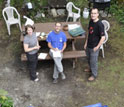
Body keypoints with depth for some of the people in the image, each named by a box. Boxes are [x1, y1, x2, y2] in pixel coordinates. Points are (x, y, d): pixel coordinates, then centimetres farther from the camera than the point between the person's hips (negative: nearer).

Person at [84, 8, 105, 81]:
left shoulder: (100, 25, -26)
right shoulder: (91, 21, -2)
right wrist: (86, 43, 11)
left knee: (93, 61, 9)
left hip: (94, 47, -7)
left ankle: (94, 75, 30)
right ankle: (91, 68, 53)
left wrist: (97, 47, -17)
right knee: (89, 59, 26)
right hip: (88, 45, 7)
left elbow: (103, 37, -23)